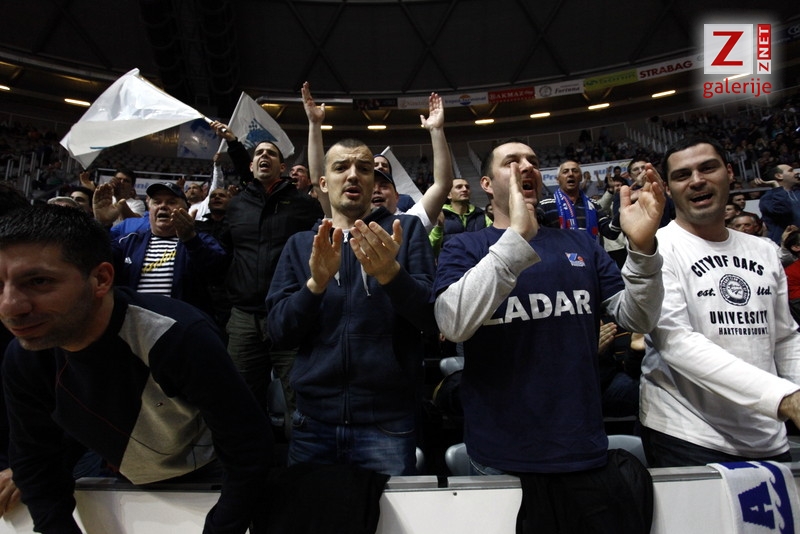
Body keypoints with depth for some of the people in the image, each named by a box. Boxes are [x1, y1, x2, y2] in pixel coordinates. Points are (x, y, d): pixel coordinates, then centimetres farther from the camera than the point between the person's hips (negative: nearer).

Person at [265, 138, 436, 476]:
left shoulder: (406, 229, 1)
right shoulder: (300, 244, 7)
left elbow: (433, 318, -8)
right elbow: (279, 333, -1)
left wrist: (390, 272, -26)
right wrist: (317, 282, -19)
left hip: (387, 420, -2)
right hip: (313, 419, 3)